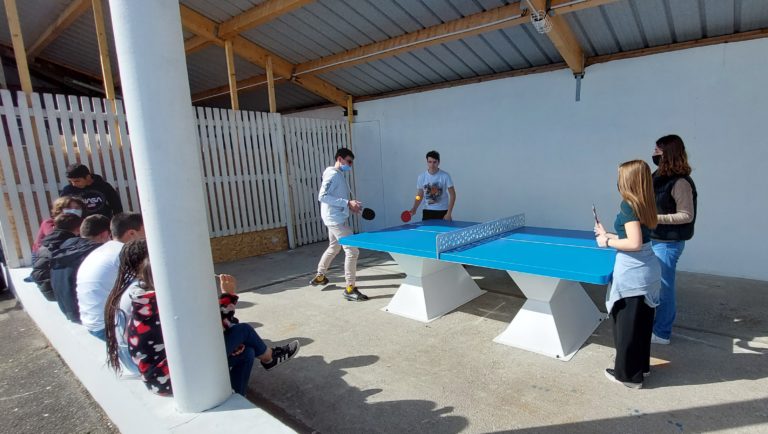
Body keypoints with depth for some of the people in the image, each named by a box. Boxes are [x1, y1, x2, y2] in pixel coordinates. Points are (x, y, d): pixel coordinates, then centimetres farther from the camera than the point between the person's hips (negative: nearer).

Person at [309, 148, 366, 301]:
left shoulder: (339, 175, 14)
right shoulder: (333, 174, -14)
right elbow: (322, 196, -24)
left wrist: (351, 205, 4)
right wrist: (347, 203, -27)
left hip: (337, 218, 11)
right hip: (335, 219, -11)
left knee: (333, 248, 26)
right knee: (352, 250, -12)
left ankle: (319, 276, 42)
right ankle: (350, 289, -5)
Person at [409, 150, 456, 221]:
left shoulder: (445, 176, -9)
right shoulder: (421, 177, -2)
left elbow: (452, 195, -6)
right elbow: (419, 196, 6)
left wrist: (449, 213, -12)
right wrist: (414, 208, -11)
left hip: (443, 211, -2)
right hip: (428, 211, 2)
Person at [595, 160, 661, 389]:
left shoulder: (628, 205, -18)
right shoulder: (643, 204, 7)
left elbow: (634, 243, -24)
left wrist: (608, 242, -11)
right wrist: (609, 235, 18)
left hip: (632, 274, -9)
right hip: (648, 270, 9)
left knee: (626, 326, 6)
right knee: (642, 322, 20)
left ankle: (629, 375, 19)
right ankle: (642, 366, 35)